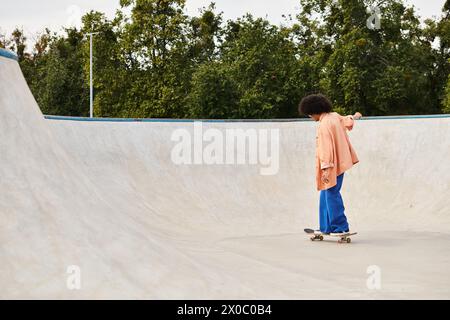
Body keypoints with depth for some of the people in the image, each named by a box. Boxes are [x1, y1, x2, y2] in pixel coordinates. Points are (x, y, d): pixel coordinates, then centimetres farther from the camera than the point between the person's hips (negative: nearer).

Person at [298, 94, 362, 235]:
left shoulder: (324, 125, -19)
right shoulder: (335, 116, 8)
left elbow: (326, 148, -24)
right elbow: (346, 121, 30)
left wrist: (326, 168, -26)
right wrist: (353, 117, 52)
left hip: (333, 165, -10)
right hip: (339, 162, 10)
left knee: (331, 195, -5)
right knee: (326, 195, 13)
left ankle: (340, 227, -1)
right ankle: (326, 227, 16)